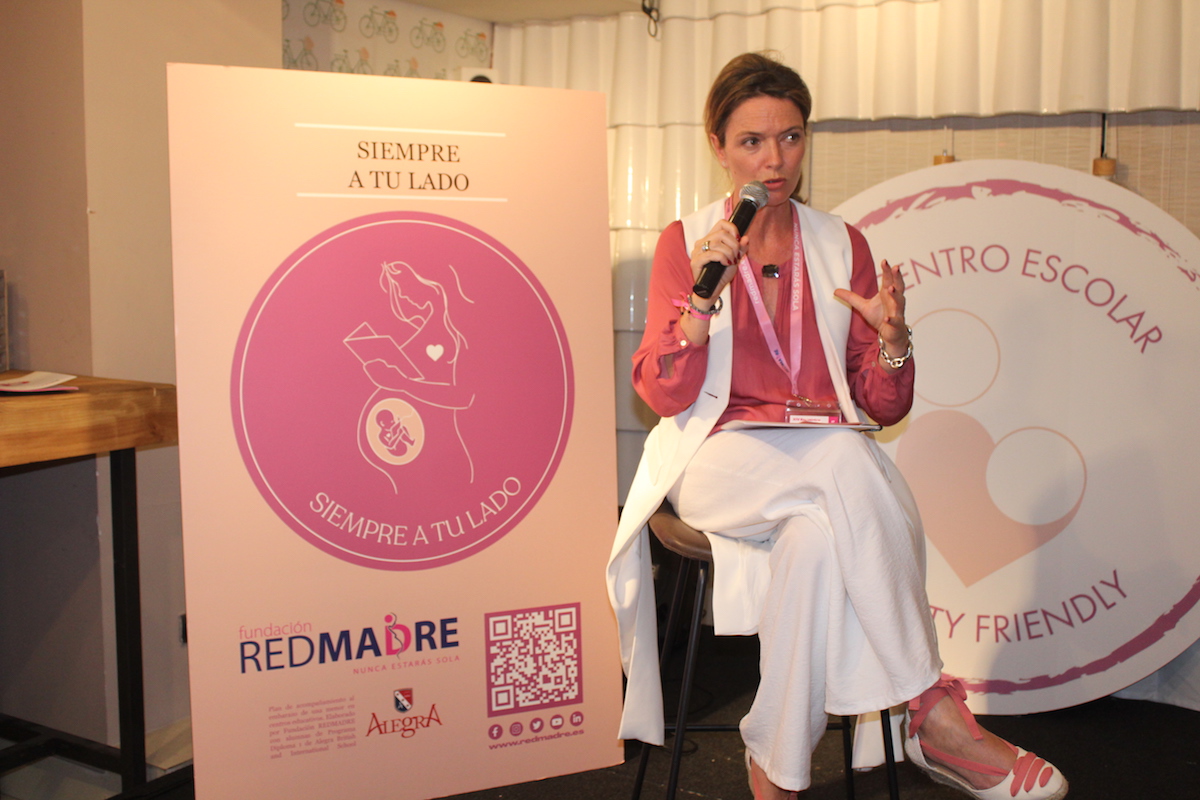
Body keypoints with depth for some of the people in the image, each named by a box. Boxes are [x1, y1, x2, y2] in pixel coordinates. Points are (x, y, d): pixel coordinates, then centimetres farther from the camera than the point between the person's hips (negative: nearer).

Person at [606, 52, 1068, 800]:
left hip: (829, 458, 3)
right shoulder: (686, 241, 5)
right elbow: (664, 395, -5)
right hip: (722, 454, -2)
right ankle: (932, 710, -27)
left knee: (818, 534, -35)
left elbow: (885, 407, 10)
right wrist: (705, 294, -18)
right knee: (848, 465, -34)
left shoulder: (842, 244, 11)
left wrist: (892, 337, -11)